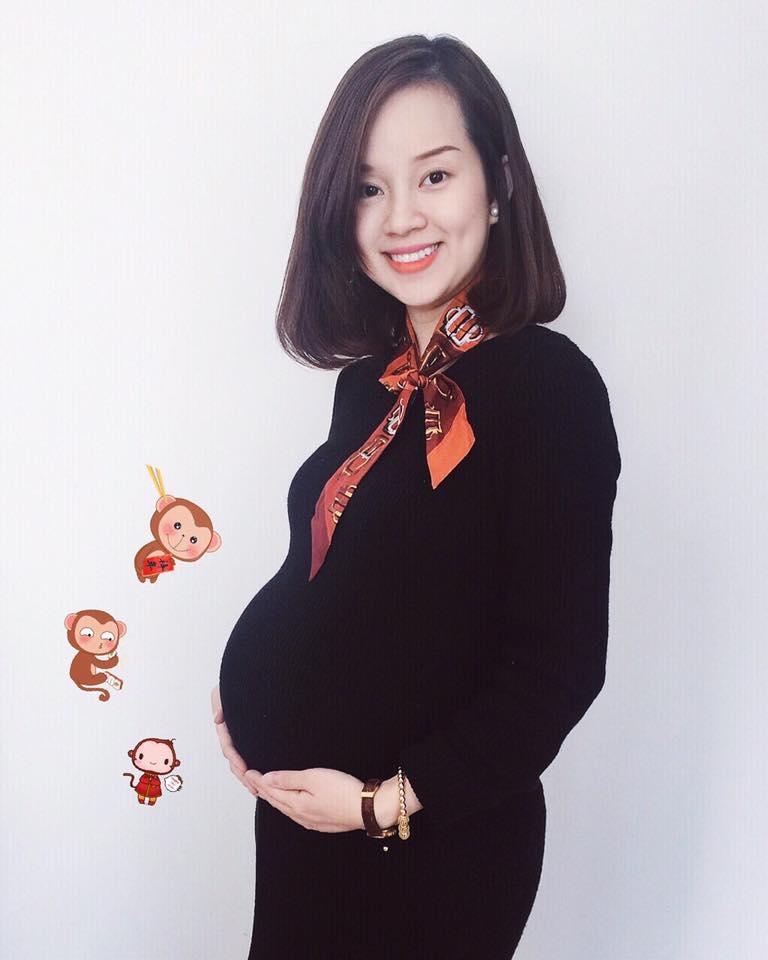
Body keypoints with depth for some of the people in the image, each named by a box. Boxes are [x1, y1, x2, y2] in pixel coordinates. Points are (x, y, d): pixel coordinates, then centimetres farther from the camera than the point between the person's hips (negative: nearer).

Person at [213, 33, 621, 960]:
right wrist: (247, 687, -1)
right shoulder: (372, 377, 2)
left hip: (438, 845, -6)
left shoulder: (550, 385, -19)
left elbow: (560, 662, -19)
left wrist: (391, 801, -16)